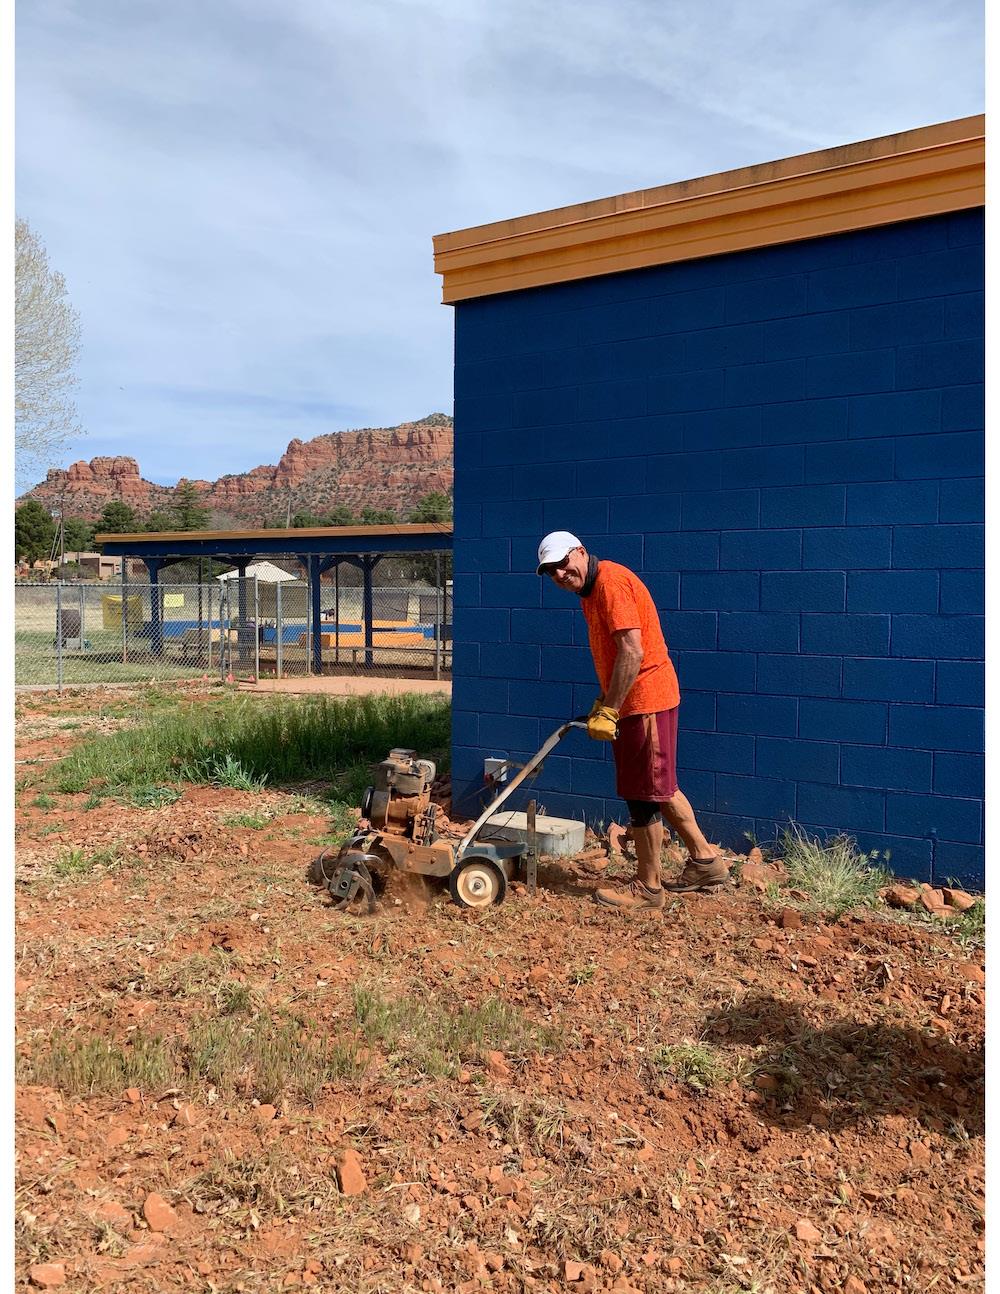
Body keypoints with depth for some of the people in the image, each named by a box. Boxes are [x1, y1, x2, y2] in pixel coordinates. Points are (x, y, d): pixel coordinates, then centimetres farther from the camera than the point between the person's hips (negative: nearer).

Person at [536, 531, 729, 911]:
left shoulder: (610, 581, -17)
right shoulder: (592, 590, 14)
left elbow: (632, 652, -24)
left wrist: (607, 711, -22)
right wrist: (603, 705, 15)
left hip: (644, 699, -10)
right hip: (641, 699, 10)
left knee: (643, 794, 0)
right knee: (660, 786, 19)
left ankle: (648, 888, 13)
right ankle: (705, 861, 31)